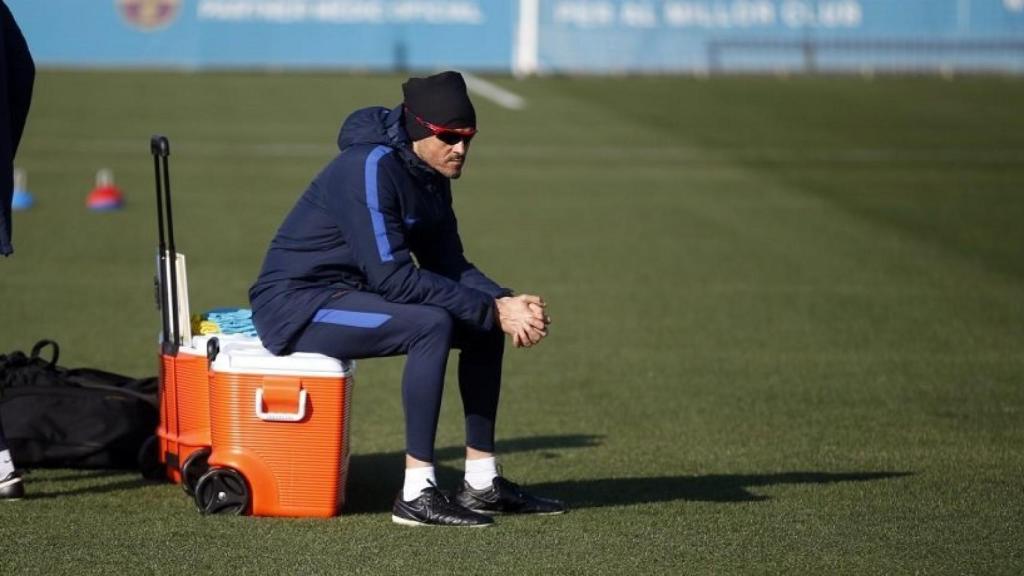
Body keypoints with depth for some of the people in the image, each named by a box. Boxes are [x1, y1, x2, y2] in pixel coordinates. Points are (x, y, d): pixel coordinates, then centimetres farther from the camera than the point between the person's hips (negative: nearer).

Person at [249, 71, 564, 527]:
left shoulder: (430, 176, 6)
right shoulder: (371, 168, -23)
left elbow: (450, 266, 8)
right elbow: (391, 276, -28)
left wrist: (507, 303, -12)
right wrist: (492, 309, -25)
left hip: (353, 293, 10)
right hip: (296, 304, -10)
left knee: (484, 324, 5)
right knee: (432, 325, -29)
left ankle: (482, 483, 10)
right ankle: (416, 496, -27)